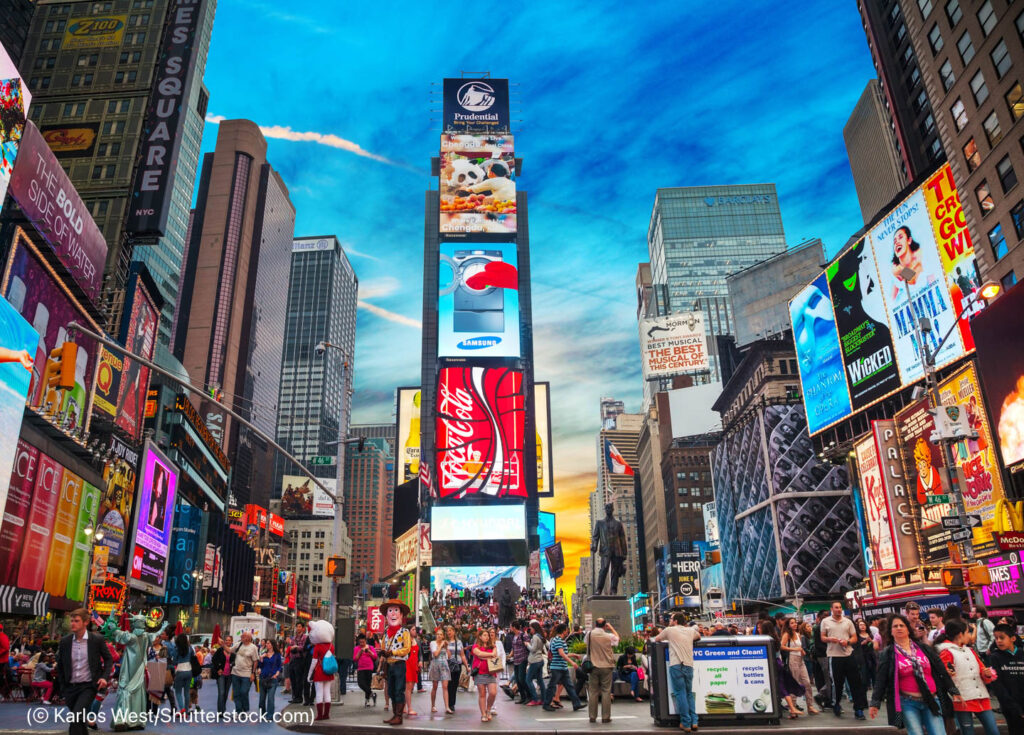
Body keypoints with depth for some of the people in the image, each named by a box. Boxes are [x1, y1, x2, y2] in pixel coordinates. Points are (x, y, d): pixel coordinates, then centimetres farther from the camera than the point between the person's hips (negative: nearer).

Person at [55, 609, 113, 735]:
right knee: (79, 720, 14)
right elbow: (60, 666, 12)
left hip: (88, 686, -4)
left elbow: (108, 659, 4)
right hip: (70, 687, 4)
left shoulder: (97, 640, -6)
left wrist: (105, 677, -10)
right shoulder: (65, 641, 1)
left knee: (76, 718, -21)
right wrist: (63, 689, 10)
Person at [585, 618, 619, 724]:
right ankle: (605, 716, 5)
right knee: (606, 691, 4)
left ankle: (592, 716, 10)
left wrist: (595, 628, 17)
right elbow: (617, 638, 12)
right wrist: (611, 627, 20)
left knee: (593, 691, 7)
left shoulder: (589, 634, -4)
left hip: (593, 667, 2)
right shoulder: (609, 636, -9)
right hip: (606, 666, -2)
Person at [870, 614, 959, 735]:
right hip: (907, 703, -2)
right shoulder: (887, 654, 2)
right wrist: (875, 703, -6)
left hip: (931, 701, 2)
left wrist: (954, 691, 11)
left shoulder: (924, 648, 10)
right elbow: (880, 680, -1)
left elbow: (941, 671, 14)